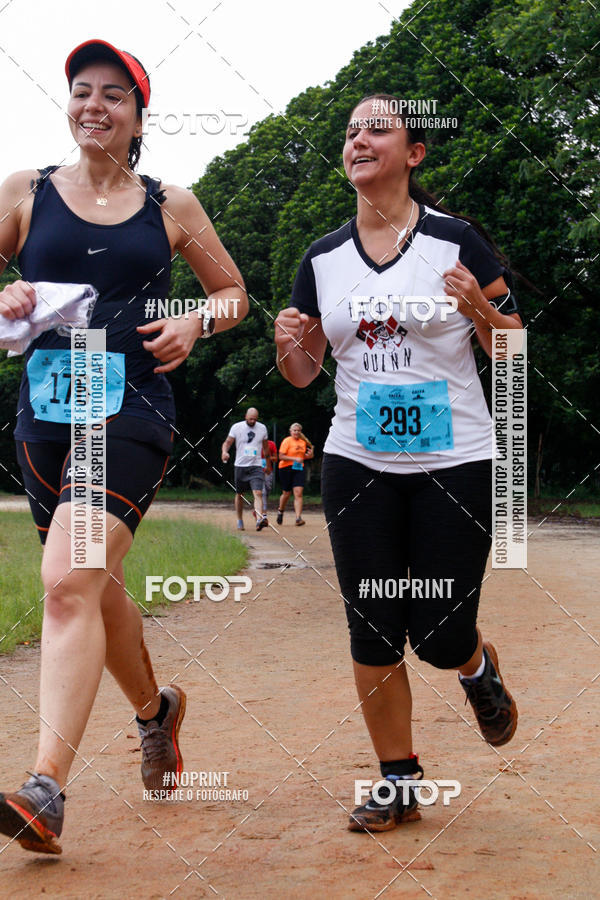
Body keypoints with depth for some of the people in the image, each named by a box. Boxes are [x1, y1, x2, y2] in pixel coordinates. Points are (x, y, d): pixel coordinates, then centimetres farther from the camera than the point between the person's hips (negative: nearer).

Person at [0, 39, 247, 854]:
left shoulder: (171, 206, 8)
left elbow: (234, 292, 17)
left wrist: (195, 324, -3)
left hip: (132, 412, -3)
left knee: (70, 583, -20)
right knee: (93, 585, 15)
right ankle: (155, 710, 43)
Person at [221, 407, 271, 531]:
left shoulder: (262, 428, 6)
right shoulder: (236, 427, -1)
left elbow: (265, 447, 17)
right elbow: (227, 442, -2)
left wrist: (268, 465, 22)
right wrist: (224, 452, -24)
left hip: (256, 466, 0)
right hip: (240, 466, 0)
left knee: (258, 493, -17)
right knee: (239, 494, 10)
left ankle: (259, 520, -30)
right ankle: (240, 521, 25)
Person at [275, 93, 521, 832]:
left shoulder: (456, 240, -4)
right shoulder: (322, 258, 6)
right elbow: (305, 373, 12)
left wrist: (479, 309, -21)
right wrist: (288, 345, -11)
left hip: (453, 463, -3)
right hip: (358, 466, 3)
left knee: (440, 636, -1)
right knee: (372, 632, 4)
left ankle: (478, 668, 37)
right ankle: (398, 783, 20)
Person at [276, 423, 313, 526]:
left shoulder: (303, 442, 11)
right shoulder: (287, 441, -7)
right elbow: (281, 456, -12)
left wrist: (309, 455, 3)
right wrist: (295, 459, -19)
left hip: (299, 469, 4)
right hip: (286, 468, -4)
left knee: (298, 493, -10)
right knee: (286, 494, 7)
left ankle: (298, 518, -15)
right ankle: (280, 511, 35)